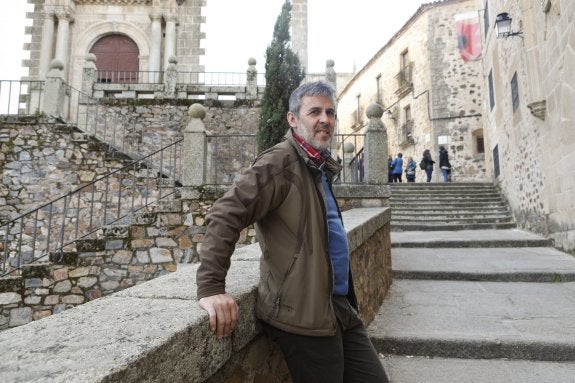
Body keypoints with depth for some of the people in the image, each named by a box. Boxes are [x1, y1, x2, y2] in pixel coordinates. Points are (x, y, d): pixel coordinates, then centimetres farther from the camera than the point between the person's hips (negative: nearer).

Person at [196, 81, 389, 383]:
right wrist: (211, 287, -28)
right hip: (301, 314, -9)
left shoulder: (322, 167, 15)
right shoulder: (280, 162, -14)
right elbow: (224, 215, -22)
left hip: (340, 309, 9)